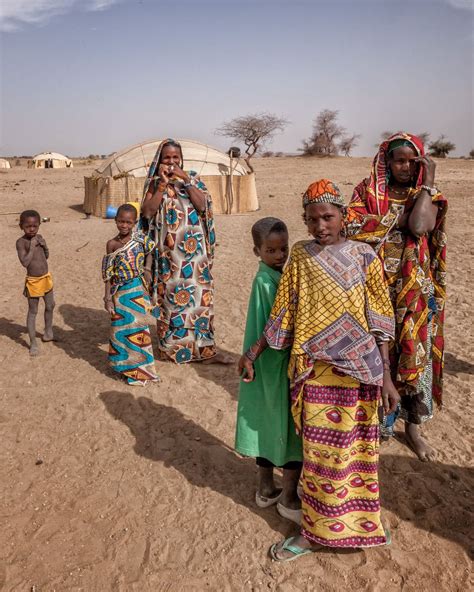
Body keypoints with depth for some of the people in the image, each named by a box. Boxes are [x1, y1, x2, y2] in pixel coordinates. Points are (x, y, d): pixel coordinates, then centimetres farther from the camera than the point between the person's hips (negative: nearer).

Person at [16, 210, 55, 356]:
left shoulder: (39, 238, 0)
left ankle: (48, 332, 41)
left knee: (50, 306, 20)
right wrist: (32, 246, -24)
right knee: (33, 311, 3)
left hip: (46, 278, 6)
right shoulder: (21, 242, -18)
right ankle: (33, 343, 12)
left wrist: (44, 245, -8)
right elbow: (25, 262, -26)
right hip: (33, 281, -6)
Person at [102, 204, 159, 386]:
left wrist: (146, 269, -1)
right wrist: (107, 297, -4)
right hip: (120, 291, -1)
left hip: (137, 290, 1)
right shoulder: (112, 244, -4)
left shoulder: (140, 239, -3)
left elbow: (150, 251, 16)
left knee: (137, 326, 8)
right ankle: (124, 364, 24)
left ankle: (139, 367, 23)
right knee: (121, 328, 8)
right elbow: (108, 273, -2)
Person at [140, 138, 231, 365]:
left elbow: (203, 205, -8)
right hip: (168, 250, -1)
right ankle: (171, 345, 19)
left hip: (194, 249, 1)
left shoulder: (193, 179, 7)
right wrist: (163, 184, -13)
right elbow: (147, 212, -10)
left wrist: (185, 180, -14)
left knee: (200, 294, 3)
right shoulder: (154, 183, 4)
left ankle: (204, 346, 11)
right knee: (169, 295, 4)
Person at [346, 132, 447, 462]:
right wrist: (400, 218, -12)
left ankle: (414, 426, 24)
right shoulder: (368, 190, 2)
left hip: (414, 289, 1)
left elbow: (420, 226, -19)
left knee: (415, 352, 7)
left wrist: (427, 183, -12)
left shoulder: (426, 195, 3)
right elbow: (352, 227, -15)